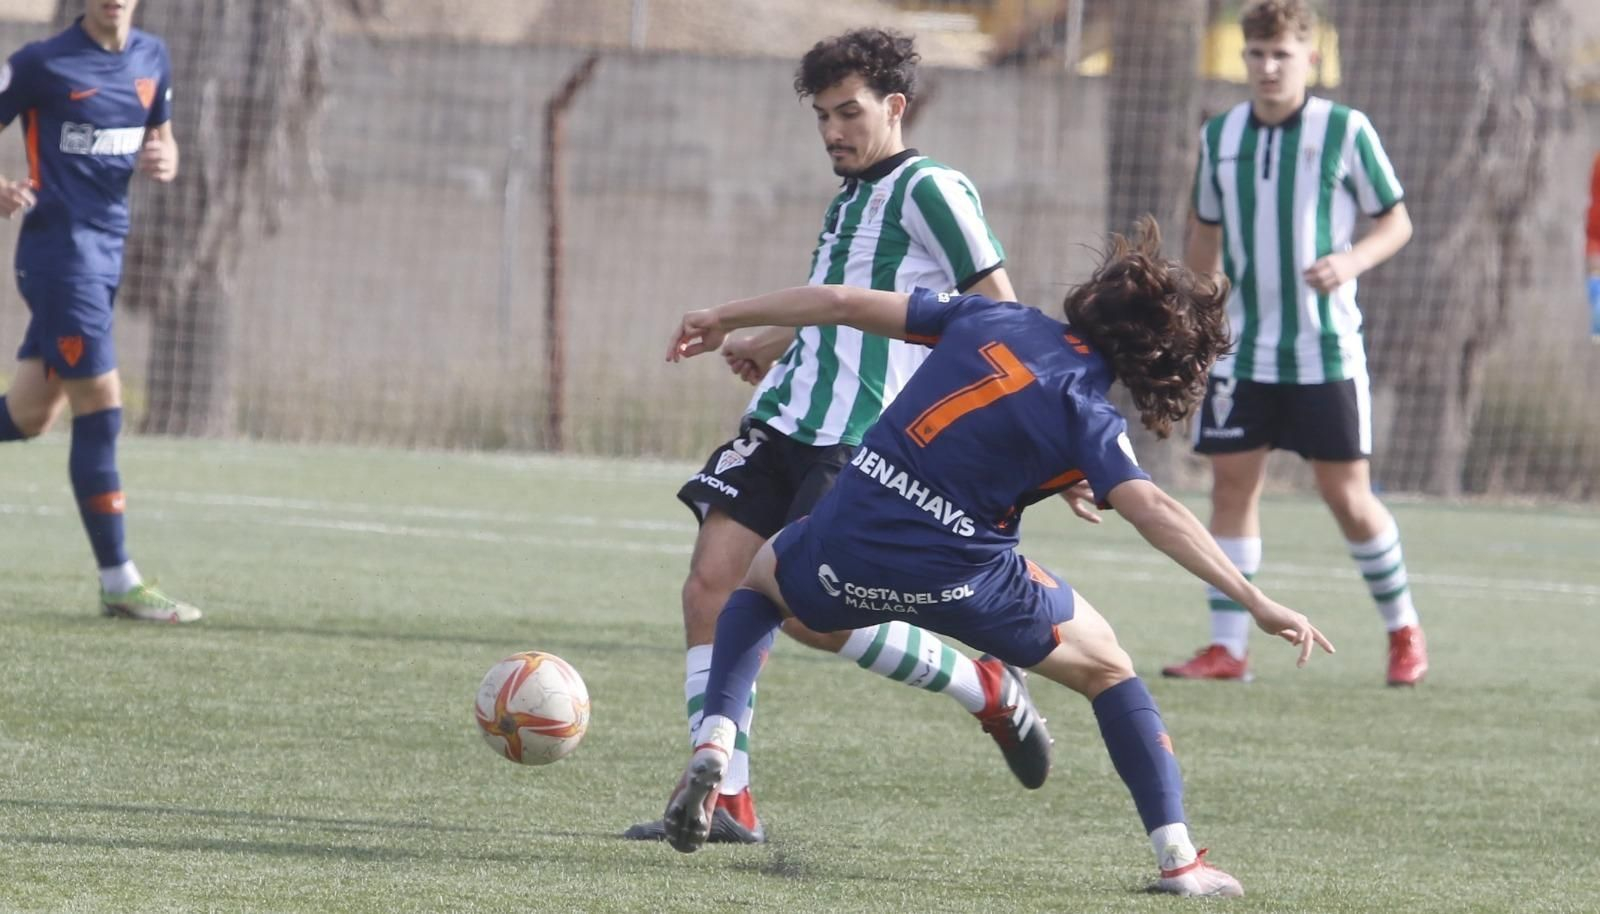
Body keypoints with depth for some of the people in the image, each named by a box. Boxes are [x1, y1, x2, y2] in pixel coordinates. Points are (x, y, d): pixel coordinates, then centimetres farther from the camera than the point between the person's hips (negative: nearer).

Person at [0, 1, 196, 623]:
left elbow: (163, 140, 22)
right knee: (101, 407, -10)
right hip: (59, 250, -7)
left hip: (107, 250, 7)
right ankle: (118, 584, -7)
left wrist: (164, 163, -2)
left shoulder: (151, 59, 10)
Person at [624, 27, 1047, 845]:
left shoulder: (929, 191, -7)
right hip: (784, 424, 9)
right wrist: (772, 341, 26)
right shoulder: (850, 197, 19)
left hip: (860, 441, -9)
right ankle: (723, 798, -1)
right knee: (710, 585, -4)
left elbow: (998, 310, -9)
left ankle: (987, 690, 6)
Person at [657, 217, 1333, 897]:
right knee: (1105, 667, 19)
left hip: (847, 544, 3)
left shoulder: (992, 320, 6)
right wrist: (1257, 604, -20)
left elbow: (844, 304, 9)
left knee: (763, 579, 37)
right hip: (960, 579, -3)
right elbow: (1153, 511, -20)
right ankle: (1178, 859, 11)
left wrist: (726, 319, 22)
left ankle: (713, 745, 14)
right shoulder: (1087, 414, -6)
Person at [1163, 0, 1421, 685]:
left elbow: (1396, 222, 0)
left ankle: (1403, 629, 17)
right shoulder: (1219, 137, 6)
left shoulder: (1346, 132, -6)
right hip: (1243, 350, 4)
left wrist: (1351, 262, -19)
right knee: (1232, 483, -2)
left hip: (1327, 348, -4)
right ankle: (1227, 647, 3)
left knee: (1346, 494, -1)